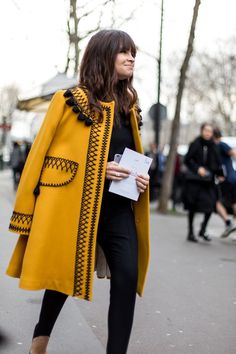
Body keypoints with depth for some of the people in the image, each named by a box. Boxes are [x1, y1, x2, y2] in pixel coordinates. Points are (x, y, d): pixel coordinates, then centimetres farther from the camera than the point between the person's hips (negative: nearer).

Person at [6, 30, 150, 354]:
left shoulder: (128, 106, 11)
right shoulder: (73, 100, -6)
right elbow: (45, 154, -6)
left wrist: (139, 177, 1)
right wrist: (98, 169, -16)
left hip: (119, 207, 5)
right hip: (75, 205, -5)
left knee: (128, 277, -8)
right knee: (64, 274, 11)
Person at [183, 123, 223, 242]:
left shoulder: (213, 146, 7)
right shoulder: (195, 144, -6)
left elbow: (217, 163, 10)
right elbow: (187, 160, -7)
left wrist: (220, 174, -2)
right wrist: (197, 168, -19)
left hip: (208, 180, 4)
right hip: (194, 180, -3)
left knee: (210, 205, -7)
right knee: (192, 207, 2)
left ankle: (203, 230, 11)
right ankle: (190, 233, 16)